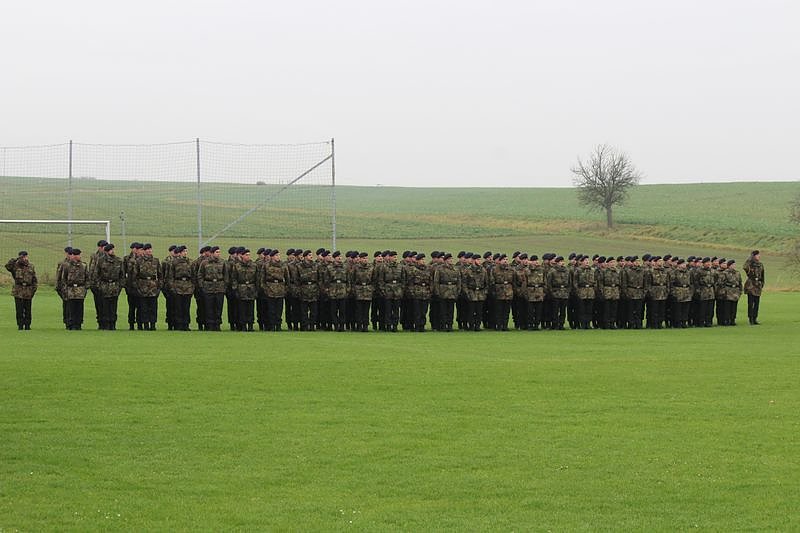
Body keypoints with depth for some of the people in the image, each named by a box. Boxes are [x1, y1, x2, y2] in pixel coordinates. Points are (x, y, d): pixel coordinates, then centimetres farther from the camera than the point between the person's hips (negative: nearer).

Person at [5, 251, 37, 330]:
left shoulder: (31, 266, 9)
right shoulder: (16, 265, 2)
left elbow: (35, 279, 12)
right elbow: (8, 266, -19)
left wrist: (34, 289, 4)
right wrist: (16, 259, -19)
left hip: (28, 291, 2)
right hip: (18, 291, -2)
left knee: (28, 310, 5)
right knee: (19, 310, -2)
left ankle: (27, 325, 13)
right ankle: (20, 325, 4)